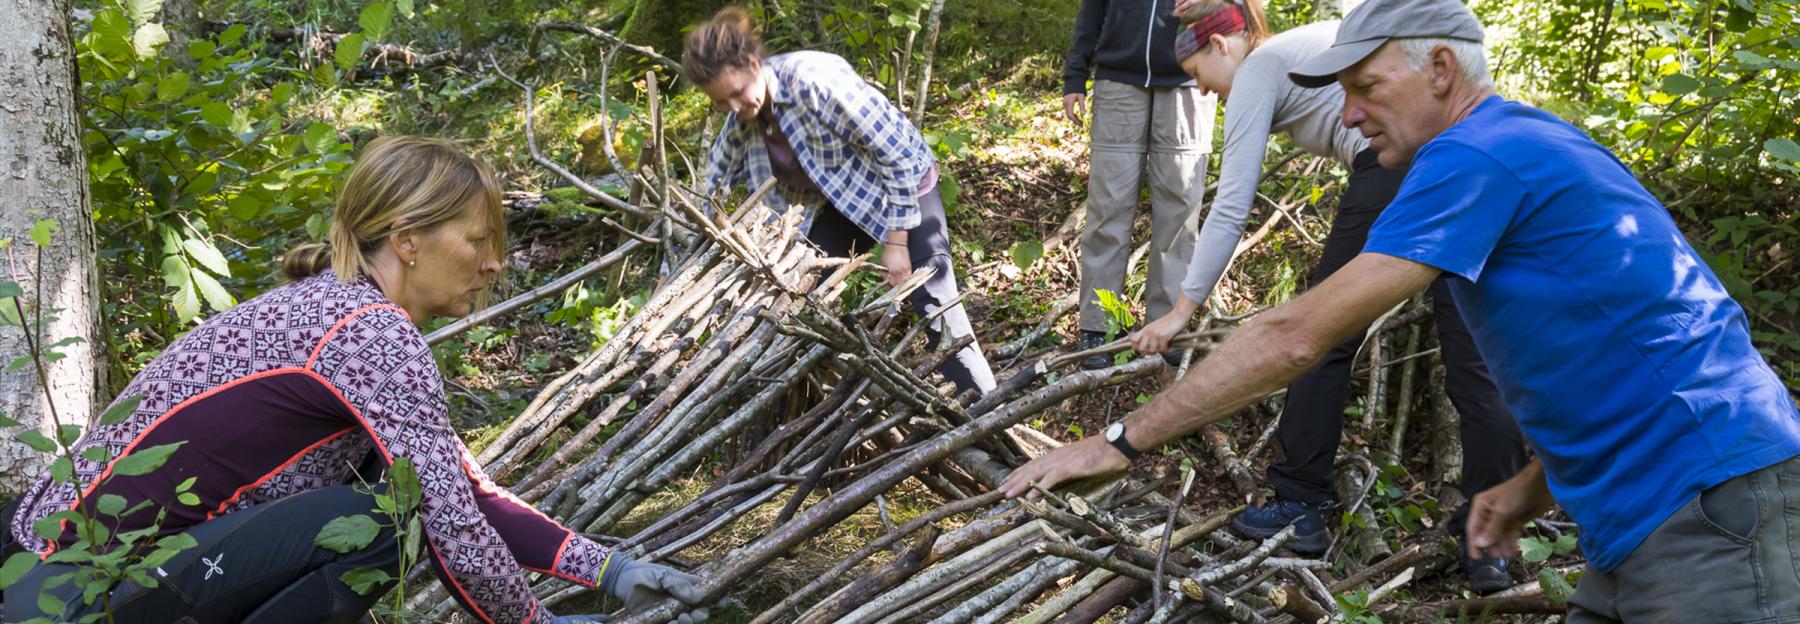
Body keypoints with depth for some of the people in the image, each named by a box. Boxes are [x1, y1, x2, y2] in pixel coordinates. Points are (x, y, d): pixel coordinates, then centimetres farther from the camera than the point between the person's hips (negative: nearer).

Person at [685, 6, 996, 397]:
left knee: (933, 302, -12)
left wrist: (896, 242, -23)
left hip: (904, 185, -7)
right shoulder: (740, 121, -11)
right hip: (842, 203, 7)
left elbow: (897, 148, -28)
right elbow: (710, 193, 5)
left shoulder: (814, 78, -33)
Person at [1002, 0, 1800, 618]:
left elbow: (1295, 336, -21)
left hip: (1706, 512, -10)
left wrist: (1121, 440, -16)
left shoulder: (1477, 155, -16)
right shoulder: (1532, 142, 15)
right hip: (1639, 517, 10)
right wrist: (1534, 483, 11)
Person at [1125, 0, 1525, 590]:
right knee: (1473, 359, 6)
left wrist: (1183, 308, 5)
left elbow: (1231, 205, 3)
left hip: (1398, 166, -7)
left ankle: (1300, 507, 18)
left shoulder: (1257, 70, 9)